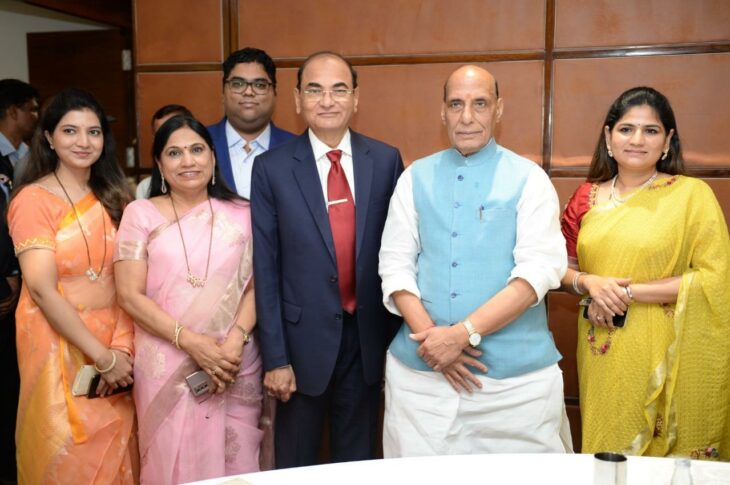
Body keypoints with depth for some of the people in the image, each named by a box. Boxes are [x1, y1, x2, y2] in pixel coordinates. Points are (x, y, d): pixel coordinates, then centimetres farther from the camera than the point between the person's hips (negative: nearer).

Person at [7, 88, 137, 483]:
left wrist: (122, 346, -12)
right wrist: (102, 356, -16)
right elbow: (42, 289, -16)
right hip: (59, 344, -4)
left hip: (117, 347, 4)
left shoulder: (114, 197, 6)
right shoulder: (33, 200, -10)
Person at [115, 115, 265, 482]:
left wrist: (235, 341, -13)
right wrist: (190, 341, -13)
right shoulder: (140, 214, 2)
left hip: (235, 365, 1)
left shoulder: (240, 214, 6)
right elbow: (130, 296, -3)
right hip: (166, 366, -1)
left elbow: (255, 285, 4)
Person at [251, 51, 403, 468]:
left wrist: (399, 336, 4)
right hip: (304, 337, -1)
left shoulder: (386, 160, -1)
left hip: (369, 336, 2)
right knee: (297, 463, 17)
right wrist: (275, 357, -7)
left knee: (359, 459, 19)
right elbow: (266, 268, -6)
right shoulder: (272, 168, -6)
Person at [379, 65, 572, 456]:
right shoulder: (415, 177, 8)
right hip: (419, 370, 2)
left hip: (516, 376, -1)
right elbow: (395, 265, 3)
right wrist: (430, 336, -11)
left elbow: (537, 272, -9)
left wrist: (464, 333, -17)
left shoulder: (529, 179, 0)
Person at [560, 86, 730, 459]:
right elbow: (564, 270, 11)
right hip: (601, 359, 3)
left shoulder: (692, 194, -6)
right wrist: (589, 282, -11)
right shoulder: (587, 197, 5)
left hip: (664, 358, -3)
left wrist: (628, 292, -15)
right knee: (604, 453, 14)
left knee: (667, 461, 10)